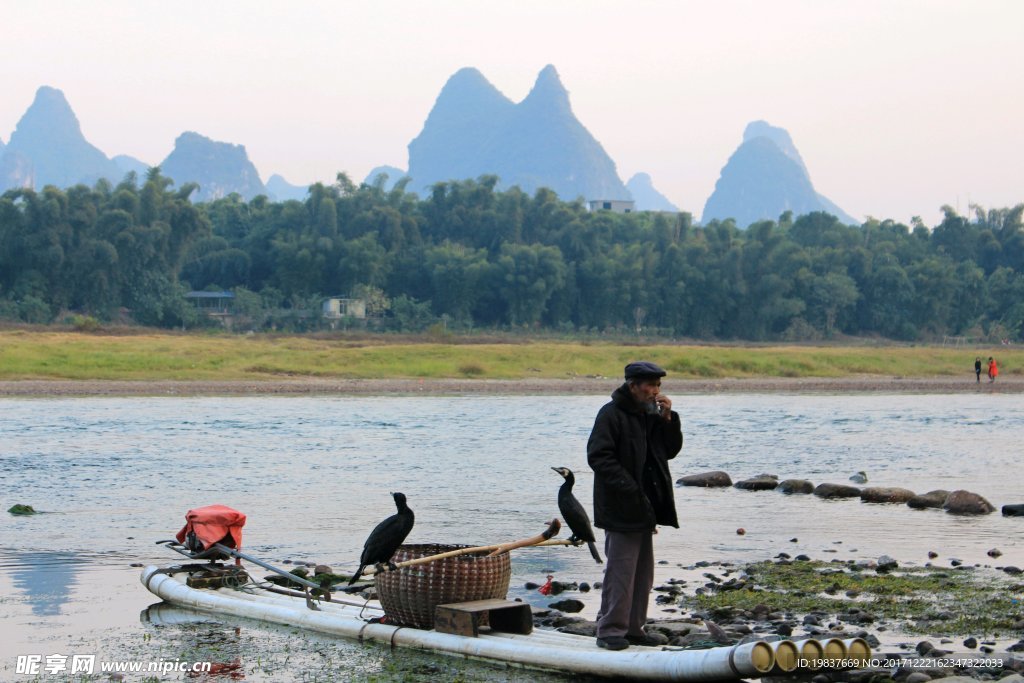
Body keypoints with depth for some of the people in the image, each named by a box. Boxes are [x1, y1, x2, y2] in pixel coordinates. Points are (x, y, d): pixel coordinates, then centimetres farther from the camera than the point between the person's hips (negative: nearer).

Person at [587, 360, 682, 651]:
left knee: (643, 572, 12)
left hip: (644, 509, 9)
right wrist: (629, 488, -22)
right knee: (620, 570, -8)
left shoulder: (651, 415, 14)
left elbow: (671, 450, 15)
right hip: (621, 509, -9)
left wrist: (668, 419, -1)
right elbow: (598, 456, -17)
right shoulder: (611, 414, -11)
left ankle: (634, 628, 20)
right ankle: (611, 630, -2)